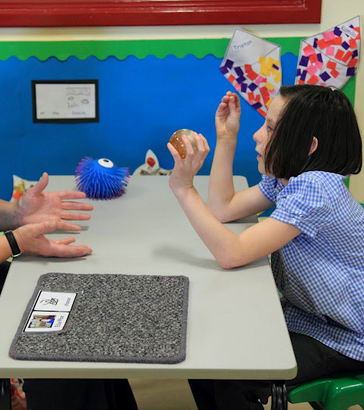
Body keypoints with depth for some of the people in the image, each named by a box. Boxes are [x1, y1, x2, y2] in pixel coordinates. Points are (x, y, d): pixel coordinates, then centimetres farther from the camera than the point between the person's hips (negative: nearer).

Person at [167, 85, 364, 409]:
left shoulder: (315, 188, -29)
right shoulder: (284, 177, 2)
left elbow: (231, 254, -33)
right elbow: (223, 209, 4)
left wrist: (184, 188, -32)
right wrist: (226, 137, 0)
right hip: (301, 316, 9)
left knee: (227, 377, -18)